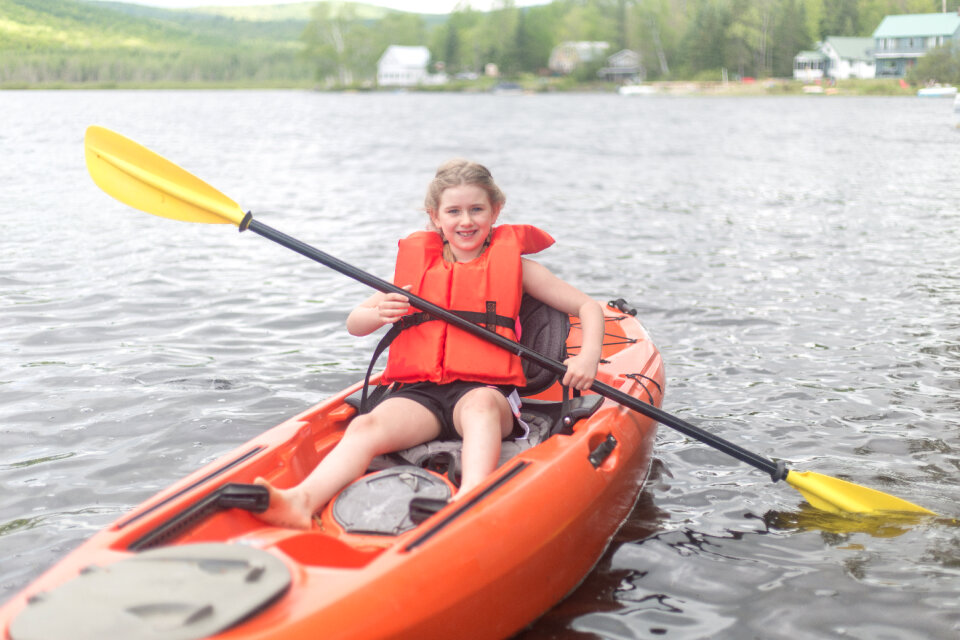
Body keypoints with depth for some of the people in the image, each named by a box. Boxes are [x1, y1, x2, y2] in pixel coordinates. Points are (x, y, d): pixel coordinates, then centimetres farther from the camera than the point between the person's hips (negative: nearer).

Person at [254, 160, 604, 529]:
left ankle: (471, 499, -61)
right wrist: (380, 314, -6)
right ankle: (303, 500, -53)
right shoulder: (417, 264, 18)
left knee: (480, 405, -38)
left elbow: (589, 307, 12)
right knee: (366, 426, -29)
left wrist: (588, 357, -8)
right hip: (418, 394, 1)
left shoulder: (513, 265, 13)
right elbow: (353, 325, 19)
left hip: (485, 391, -1)